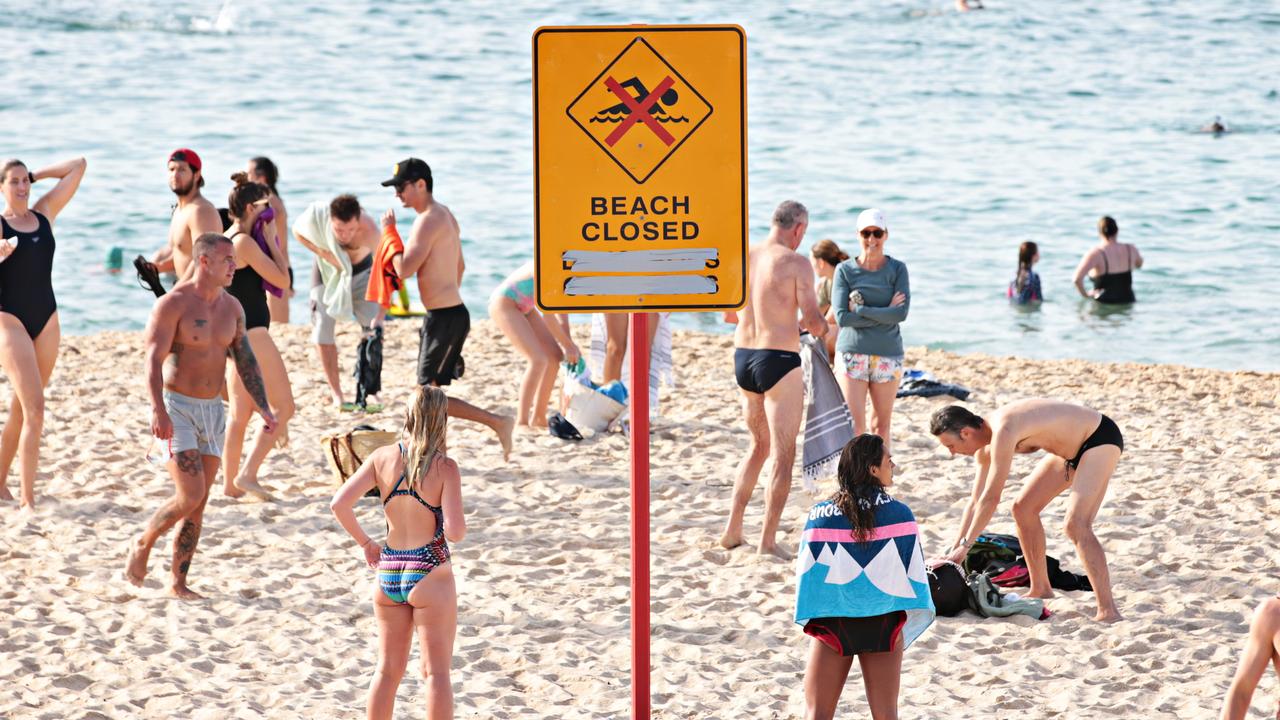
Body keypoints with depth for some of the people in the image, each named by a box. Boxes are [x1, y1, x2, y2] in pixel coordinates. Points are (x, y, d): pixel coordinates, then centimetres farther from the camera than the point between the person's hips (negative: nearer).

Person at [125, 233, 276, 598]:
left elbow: (246, 361, 13)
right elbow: (154, 360, -17)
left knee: (198, 505, 4)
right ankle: (143, 545, 8)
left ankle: (179, 582, 9)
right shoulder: (173, 304, -12)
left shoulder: (231, 307, 9)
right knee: (190, 495, -16)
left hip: (212, 410, 6)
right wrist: (159, 411, -28)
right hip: (177, 407, -6)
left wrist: (263, 409, 3)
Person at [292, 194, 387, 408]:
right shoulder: (316, 217, -34)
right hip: (327, 271, 1)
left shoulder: (369, 229, -40)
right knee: (323, 333, -3)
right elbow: (297, 231, -9)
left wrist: (381, 314, -47)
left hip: (360, 271, -1)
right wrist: (323, 253, -25)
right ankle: (336, 395, 8)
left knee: (374, 330, -9)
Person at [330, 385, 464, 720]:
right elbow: (455, 532, -18)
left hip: (388, 572, 4)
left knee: (388, 670, 16)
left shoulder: (382, 458, -1)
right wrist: (458, 520, 5)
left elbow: (339, 504, -6)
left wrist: (365, 542, 7)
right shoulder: (446, 468, -12)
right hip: (430, 576, -4)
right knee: (436, 672, 3)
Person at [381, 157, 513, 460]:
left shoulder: (429, 221, -18)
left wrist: (389, 233, -9)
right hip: (453, 311, 10)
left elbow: (404, 269, -23)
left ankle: (497, 423, -8)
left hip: (444, 318, -10)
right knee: (428, 390, 15)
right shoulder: (444, 214, 14)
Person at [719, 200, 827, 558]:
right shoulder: (796, 263, -12)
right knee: (783, 455, 2)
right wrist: (822, 327, 7)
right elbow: (813, 320, -15)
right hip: (779, 360, -6)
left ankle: (732, 530, 22)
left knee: (759, 446, 23)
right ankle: (767, 541, 0)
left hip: (742, 357, 6)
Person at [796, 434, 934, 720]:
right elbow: (913, 575, -4)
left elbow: (807, 574, -4)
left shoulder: (820, 516, -8)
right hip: (883, 622, 0)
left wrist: (811, 620, 10)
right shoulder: (899, 514, -8)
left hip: (832, 621, 0)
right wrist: (905, 626, 9)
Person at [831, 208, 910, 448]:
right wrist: (885, 313, -12)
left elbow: (901, 313, -11)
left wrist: (860, 309, -13)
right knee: (855, 427, -8)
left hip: (887, 355, 1)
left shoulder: (897, 269, 1)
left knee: (881, 425, 10)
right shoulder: (845, 270, 0)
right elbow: (842, 317, -10)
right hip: (851, 354, -1)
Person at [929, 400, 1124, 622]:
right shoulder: (985, 449, 1)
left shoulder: (1002, 432, -29)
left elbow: (990, 498, -28)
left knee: (1077, 525, -23)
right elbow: (976, 501, 10)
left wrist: (964, 546, -23)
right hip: (1072, 447, 10)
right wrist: (954, 550, 8)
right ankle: (1040, 589, 24)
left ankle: (1108, 611, -25)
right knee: (1023, 508, 11)